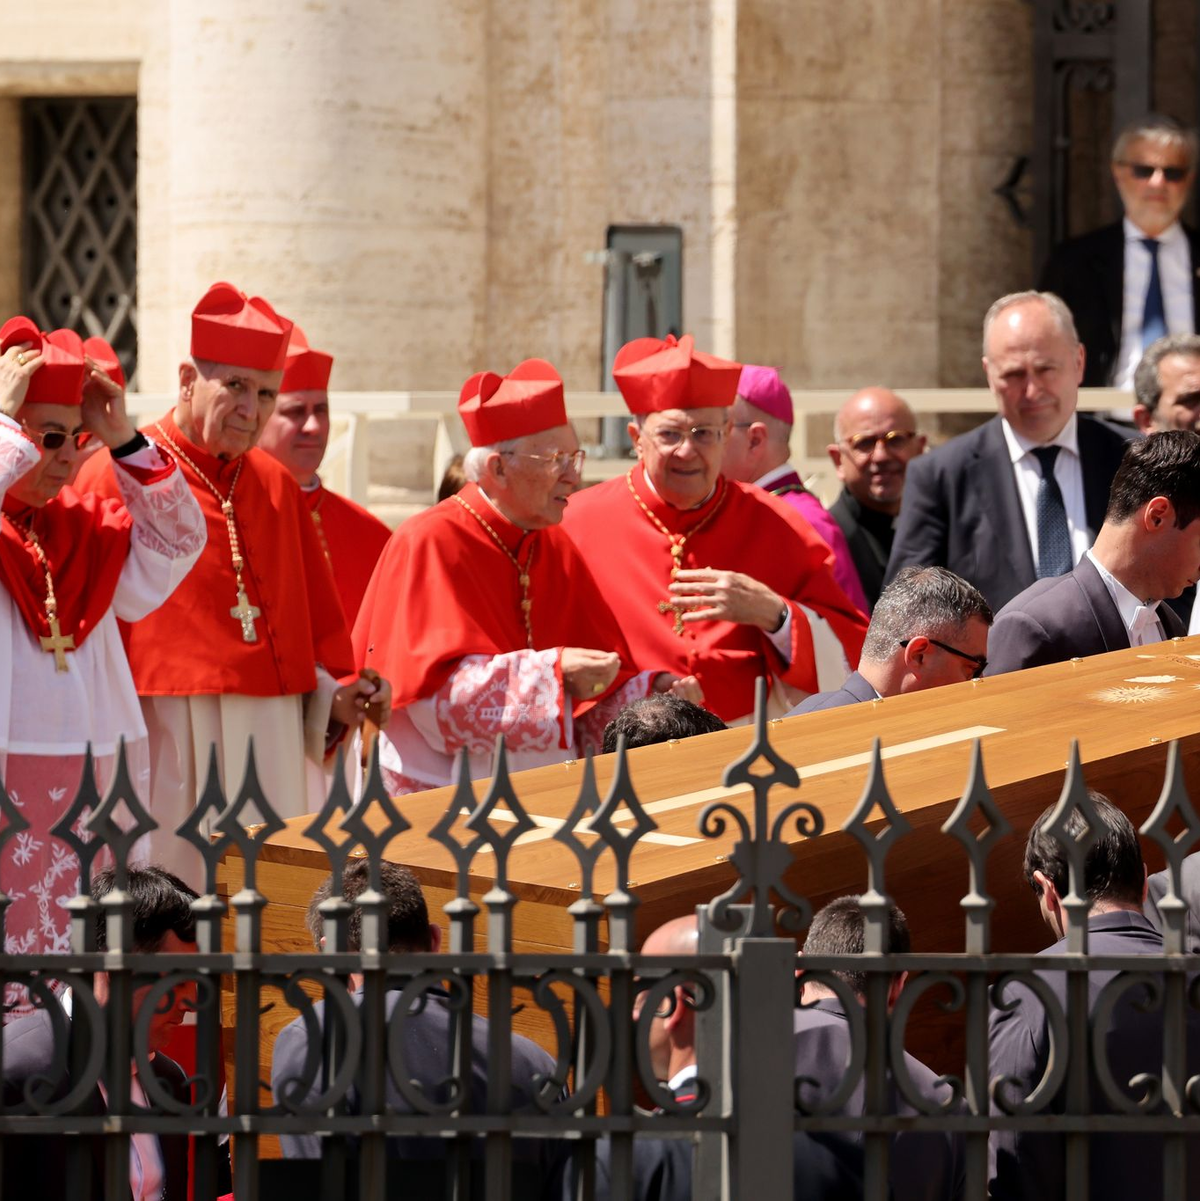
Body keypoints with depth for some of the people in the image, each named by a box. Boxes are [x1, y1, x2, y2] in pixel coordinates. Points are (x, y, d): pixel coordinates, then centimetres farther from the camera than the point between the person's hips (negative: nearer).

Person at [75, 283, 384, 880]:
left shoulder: (275, 487, 14)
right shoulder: (115, 476, -3)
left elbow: (316, 614, 19)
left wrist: (336, 692, 5)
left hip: (270, 737, 6)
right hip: (164, 735, -5)